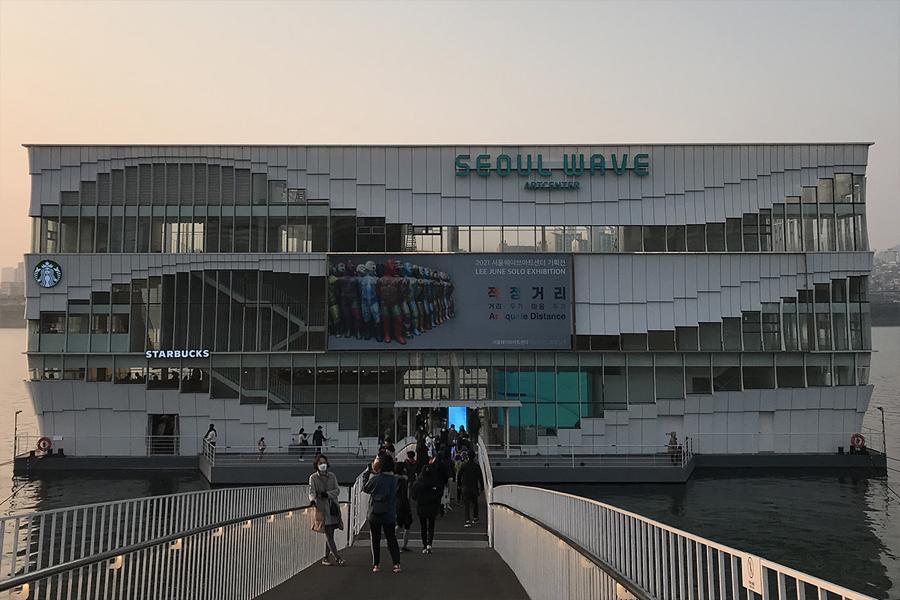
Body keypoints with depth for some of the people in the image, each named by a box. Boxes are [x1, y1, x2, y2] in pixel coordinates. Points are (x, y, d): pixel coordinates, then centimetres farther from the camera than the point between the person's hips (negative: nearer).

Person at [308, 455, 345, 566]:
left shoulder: (332, 476, 11)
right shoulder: (313, 477, 2)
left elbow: (337, 490, 6)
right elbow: (312, 491, -7)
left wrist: (328, 494, -13)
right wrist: (312, 499, -29)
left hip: (333, 506, 4)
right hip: (322, 508, -4)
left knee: (330, 534, 5)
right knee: (328, 534, -9)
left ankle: (326, 558, 15)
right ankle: (337, 558, -13)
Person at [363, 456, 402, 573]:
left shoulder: (375, 479, -15)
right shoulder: (395, 480, -5)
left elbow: (365, 489, 1)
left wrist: (372, 475, 10)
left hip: (375, 514, -2)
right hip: (390, 515, 2)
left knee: (375, 540, 10)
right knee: (392, 538, 10)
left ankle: (376, 564, 13)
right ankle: (397, 563, 1)